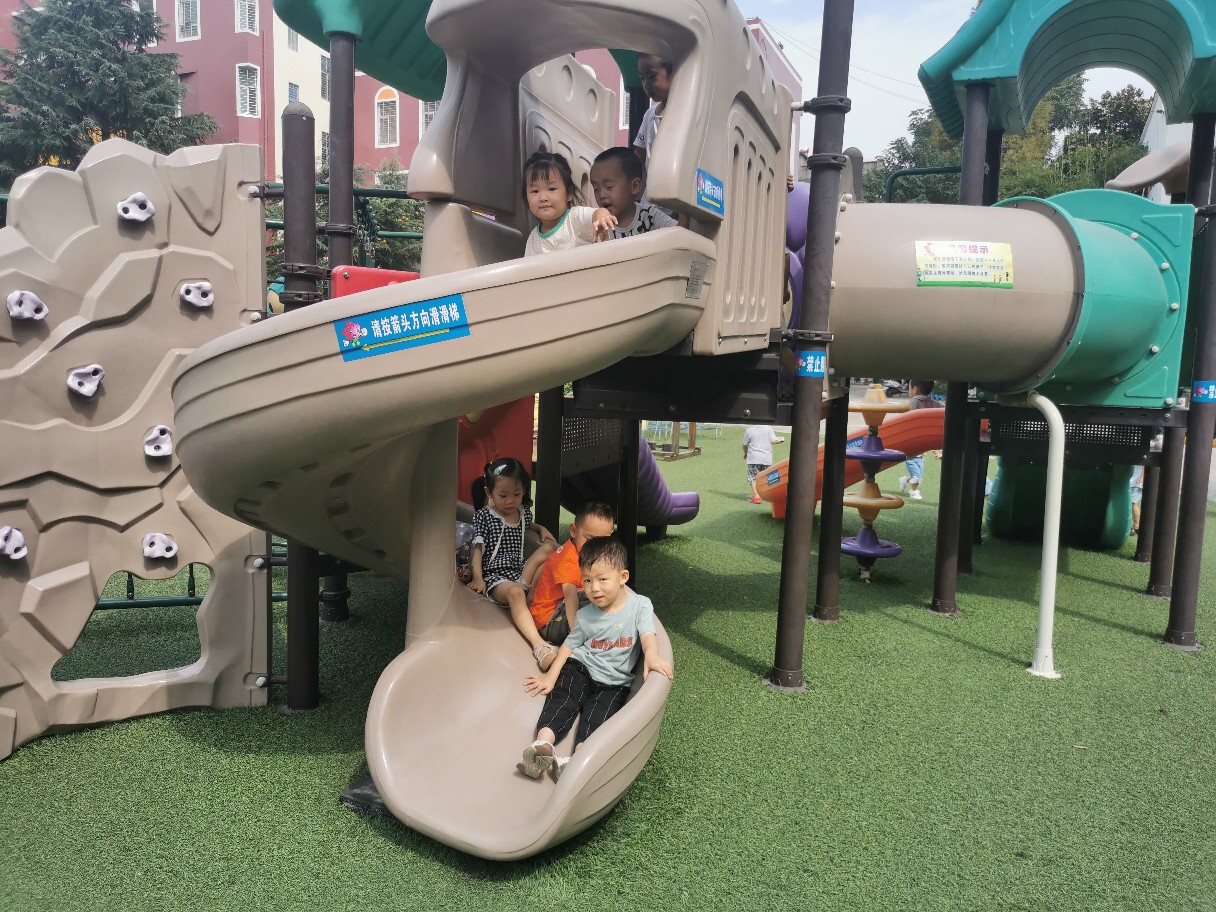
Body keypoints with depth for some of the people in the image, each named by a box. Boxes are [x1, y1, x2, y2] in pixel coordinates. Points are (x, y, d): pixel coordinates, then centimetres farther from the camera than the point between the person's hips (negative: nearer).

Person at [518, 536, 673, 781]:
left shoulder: (640, 605, -4)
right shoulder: (586, 615, 4)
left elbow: (647, 634, -18)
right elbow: (570, 645, 12)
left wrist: (651, 656, -41)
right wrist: (551, 676, 4)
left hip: (614, 682, -2)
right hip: (581, 668, 3)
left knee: (598, 714, -26)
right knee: (562, 699, -24)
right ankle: (543, 743, -43)